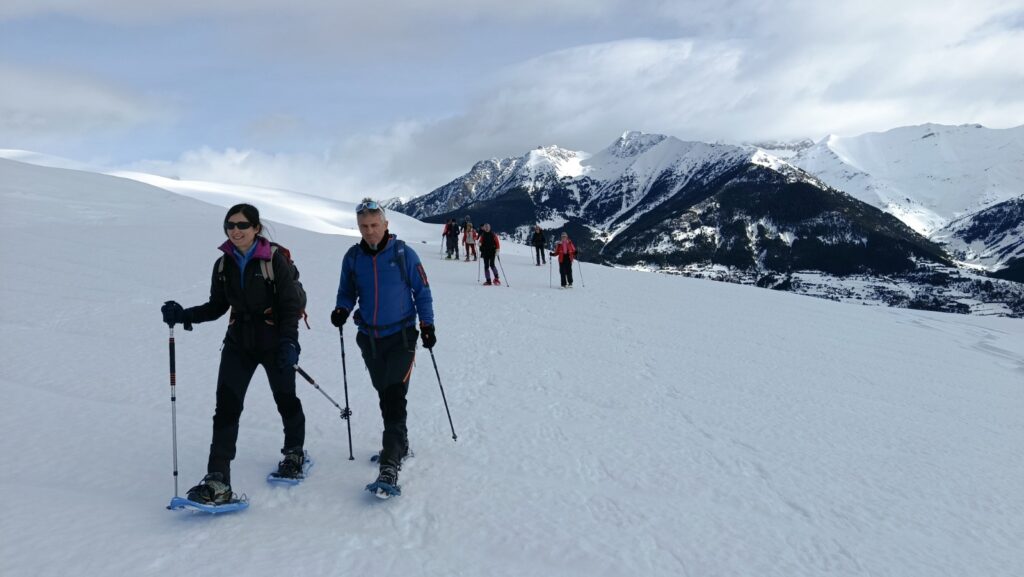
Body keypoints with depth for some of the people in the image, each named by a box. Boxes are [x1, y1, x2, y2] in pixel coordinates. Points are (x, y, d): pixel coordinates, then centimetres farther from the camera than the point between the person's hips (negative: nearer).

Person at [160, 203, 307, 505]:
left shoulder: (275, 259, -10)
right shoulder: (223, 264, 4)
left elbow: (291, 304, -11)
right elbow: (217, 306, 11)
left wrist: (289, 342, -22)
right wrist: (185, 315, -5)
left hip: (274, 341, -3)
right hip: (239, 341, 4)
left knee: (285, 399, 13)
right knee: (226, 405, -9)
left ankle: (294, 453, 39)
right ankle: (218, 481, -9)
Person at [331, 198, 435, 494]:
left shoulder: (403, 253, -7)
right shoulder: (353, 257, 2)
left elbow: (422, 291, 1)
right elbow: (347, 292, 12)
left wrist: (427, 324, -5)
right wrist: (342, 309, -9)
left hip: (401, 337, -4)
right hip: (369, 338, 4)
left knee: (394, 397, -13)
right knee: (384, 395, 16)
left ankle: (390, 463, -12)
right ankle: (400, 443, 35)